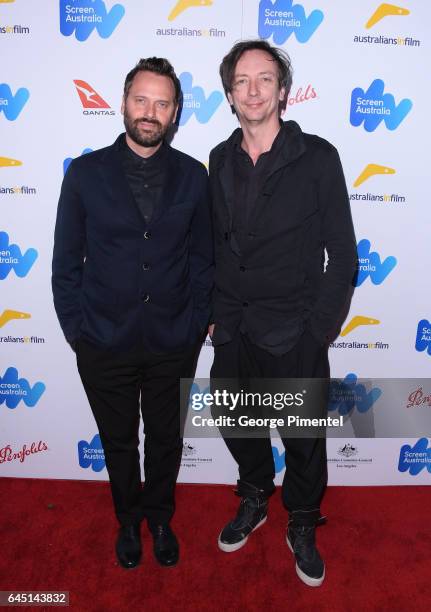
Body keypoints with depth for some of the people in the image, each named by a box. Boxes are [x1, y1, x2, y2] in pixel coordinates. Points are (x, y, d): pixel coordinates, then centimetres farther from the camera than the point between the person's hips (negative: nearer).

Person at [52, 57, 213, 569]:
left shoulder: (193, 176, -2)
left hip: (173, 344, 1)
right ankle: (128, 519, 47)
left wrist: (195, 324, -2)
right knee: (118, 442, 19)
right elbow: (66, 260, -1)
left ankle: (160, 517, 47)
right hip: (104, 344, 0)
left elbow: (202, 258, 3)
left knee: (165, 439, 19)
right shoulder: (86, 172, -5)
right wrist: (75, 327, -4)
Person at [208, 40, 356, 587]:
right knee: (236, 424, 19)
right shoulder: (221, 160, 5)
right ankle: (254, 501, 47)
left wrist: (318, 329, -11)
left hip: (294, 335, -4)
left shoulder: (317, 157, -8)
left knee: (303, 439, 11)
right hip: (233, 331, 4)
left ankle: (302, 526, 38)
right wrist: (216, 313, 7)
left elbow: (343, 255, -7)